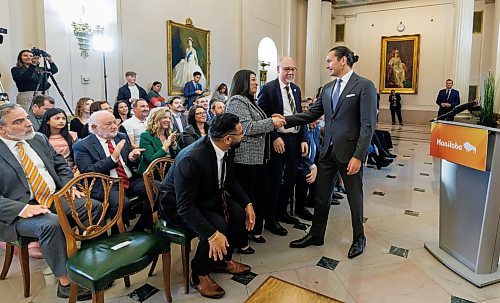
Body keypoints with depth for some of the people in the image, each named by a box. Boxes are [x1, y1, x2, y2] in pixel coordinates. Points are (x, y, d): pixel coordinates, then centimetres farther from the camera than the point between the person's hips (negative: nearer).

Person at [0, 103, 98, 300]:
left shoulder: (39, 139, 11)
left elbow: (61, 166, 17)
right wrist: (22, 208, -25)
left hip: (56, 198, 6)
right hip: (20, 211, -5)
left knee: (93, 207, -14)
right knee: (51, 223, -34)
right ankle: (65, 283, -19)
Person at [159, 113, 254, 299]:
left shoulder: (224, 150, -10)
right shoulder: (191, 159, -35)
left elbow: (230, 181, 6)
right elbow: (185, 206, -34)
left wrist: (247, 204, -7)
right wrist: (212, 234, -41)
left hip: (207, 198, 8)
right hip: (178, 207, -8)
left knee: (240, 213, -10)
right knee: (218, 225, -28)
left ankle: (223, 259, 14)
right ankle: (200, 274, -2)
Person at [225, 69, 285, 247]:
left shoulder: (250, 101, 20)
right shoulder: (237, 101, -10)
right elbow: (247, 127, -20)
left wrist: (273, 122, 10)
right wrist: (271, 123, -13)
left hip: (259, 158, 10)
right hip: (245, 159, -10)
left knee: (262, 195, 14)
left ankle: (256, 230, 29)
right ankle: (240, 240, 7)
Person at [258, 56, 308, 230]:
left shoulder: (296, 89, 13)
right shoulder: (268, 89, -7)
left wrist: (303, 139, 6)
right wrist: (274, 138, -17)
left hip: (295, 139, 7)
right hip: (278, 140, -7)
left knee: (290, 178, 15)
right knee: (275, 180, 3)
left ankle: (282, 212, 32)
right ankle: (270, 217, 18)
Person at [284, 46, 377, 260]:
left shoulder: (364, 86, -9)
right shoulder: (327, 88, 11)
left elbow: (368, 125, -14)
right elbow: (311, 114, 11)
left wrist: (358, 156, -19)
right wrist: (285, 120, 0)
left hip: (350, 152, -6)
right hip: (328, 151, 6)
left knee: (354, 197, 11)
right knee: (321, 196, 14)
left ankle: (359, 238, 32)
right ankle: (316, 235, 31)